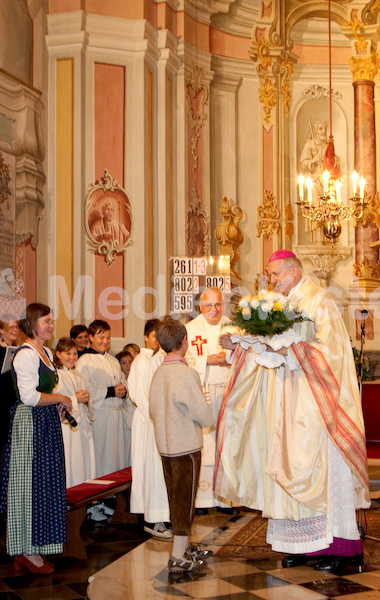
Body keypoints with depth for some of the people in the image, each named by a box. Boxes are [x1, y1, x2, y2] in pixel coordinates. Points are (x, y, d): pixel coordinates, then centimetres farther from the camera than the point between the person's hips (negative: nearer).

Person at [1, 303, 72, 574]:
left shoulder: (46, 353, 15)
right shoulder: (26, 355, -15)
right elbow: (29, 396, -23)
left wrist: (59, 404, 8)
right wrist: (61, 398, -13)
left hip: (47, 424, 9)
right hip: (30, 423, -9)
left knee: (45, 485, 11)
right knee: (32, 486, -2)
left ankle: (33, 547, 19)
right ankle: (28, 551, 8)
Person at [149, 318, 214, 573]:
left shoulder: (159, 372, 3)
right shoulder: (187, 374, -19)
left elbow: (153, 410, 11)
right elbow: (205, 417, -17)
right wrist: (208, 414, 4)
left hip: (166, 445, 7)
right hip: (187, 446, -7)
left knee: (176, 498, 17)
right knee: (185, 500, 1)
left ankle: (185, 546, 30)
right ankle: (179, 557, 4)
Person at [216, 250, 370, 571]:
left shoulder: (318, 301, -8)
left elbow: (329, 348, -18)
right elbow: (271, 347, 16)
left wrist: (287, 351, -24)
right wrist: (240, 344, 2)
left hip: (315, 403, -7)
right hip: (290, 405, 7)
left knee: (320, 467, -5)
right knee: (293, 468, 4)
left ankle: (339, 546, 4)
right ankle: (306, 545, 9)